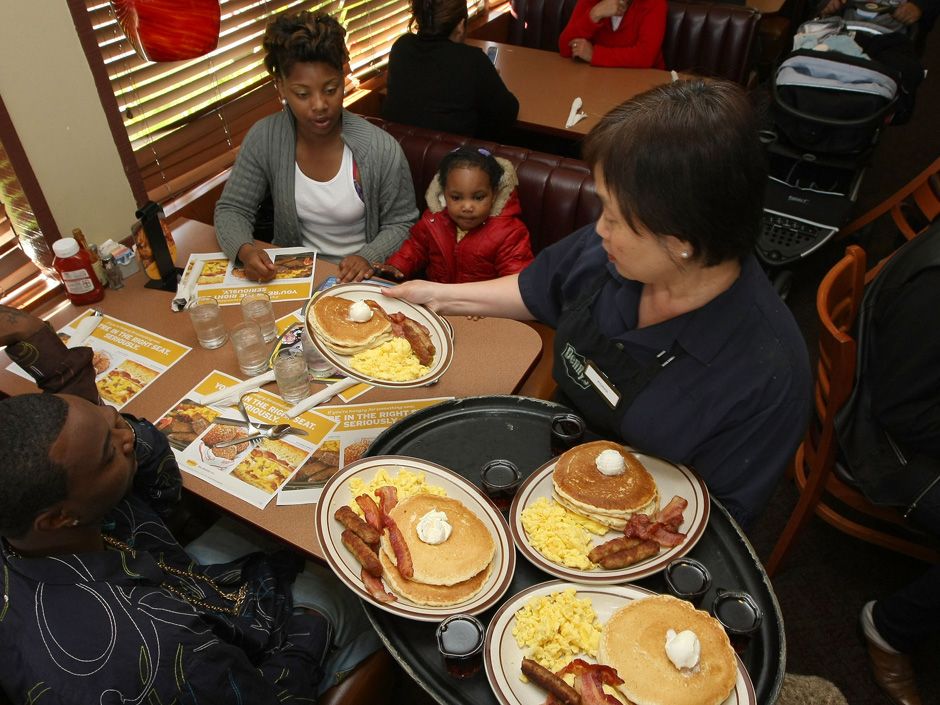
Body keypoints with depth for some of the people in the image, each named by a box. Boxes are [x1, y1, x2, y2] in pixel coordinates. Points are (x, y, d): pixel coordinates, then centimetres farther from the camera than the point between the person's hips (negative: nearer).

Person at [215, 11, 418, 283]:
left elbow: (402, 224, -5)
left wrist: (368, 257, -23)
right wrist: (245, 250, -20)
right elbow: (231, 210, 0)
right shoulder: (263, 138, -7)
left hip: (357, 278, -2)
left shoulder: (381, 149, -16)